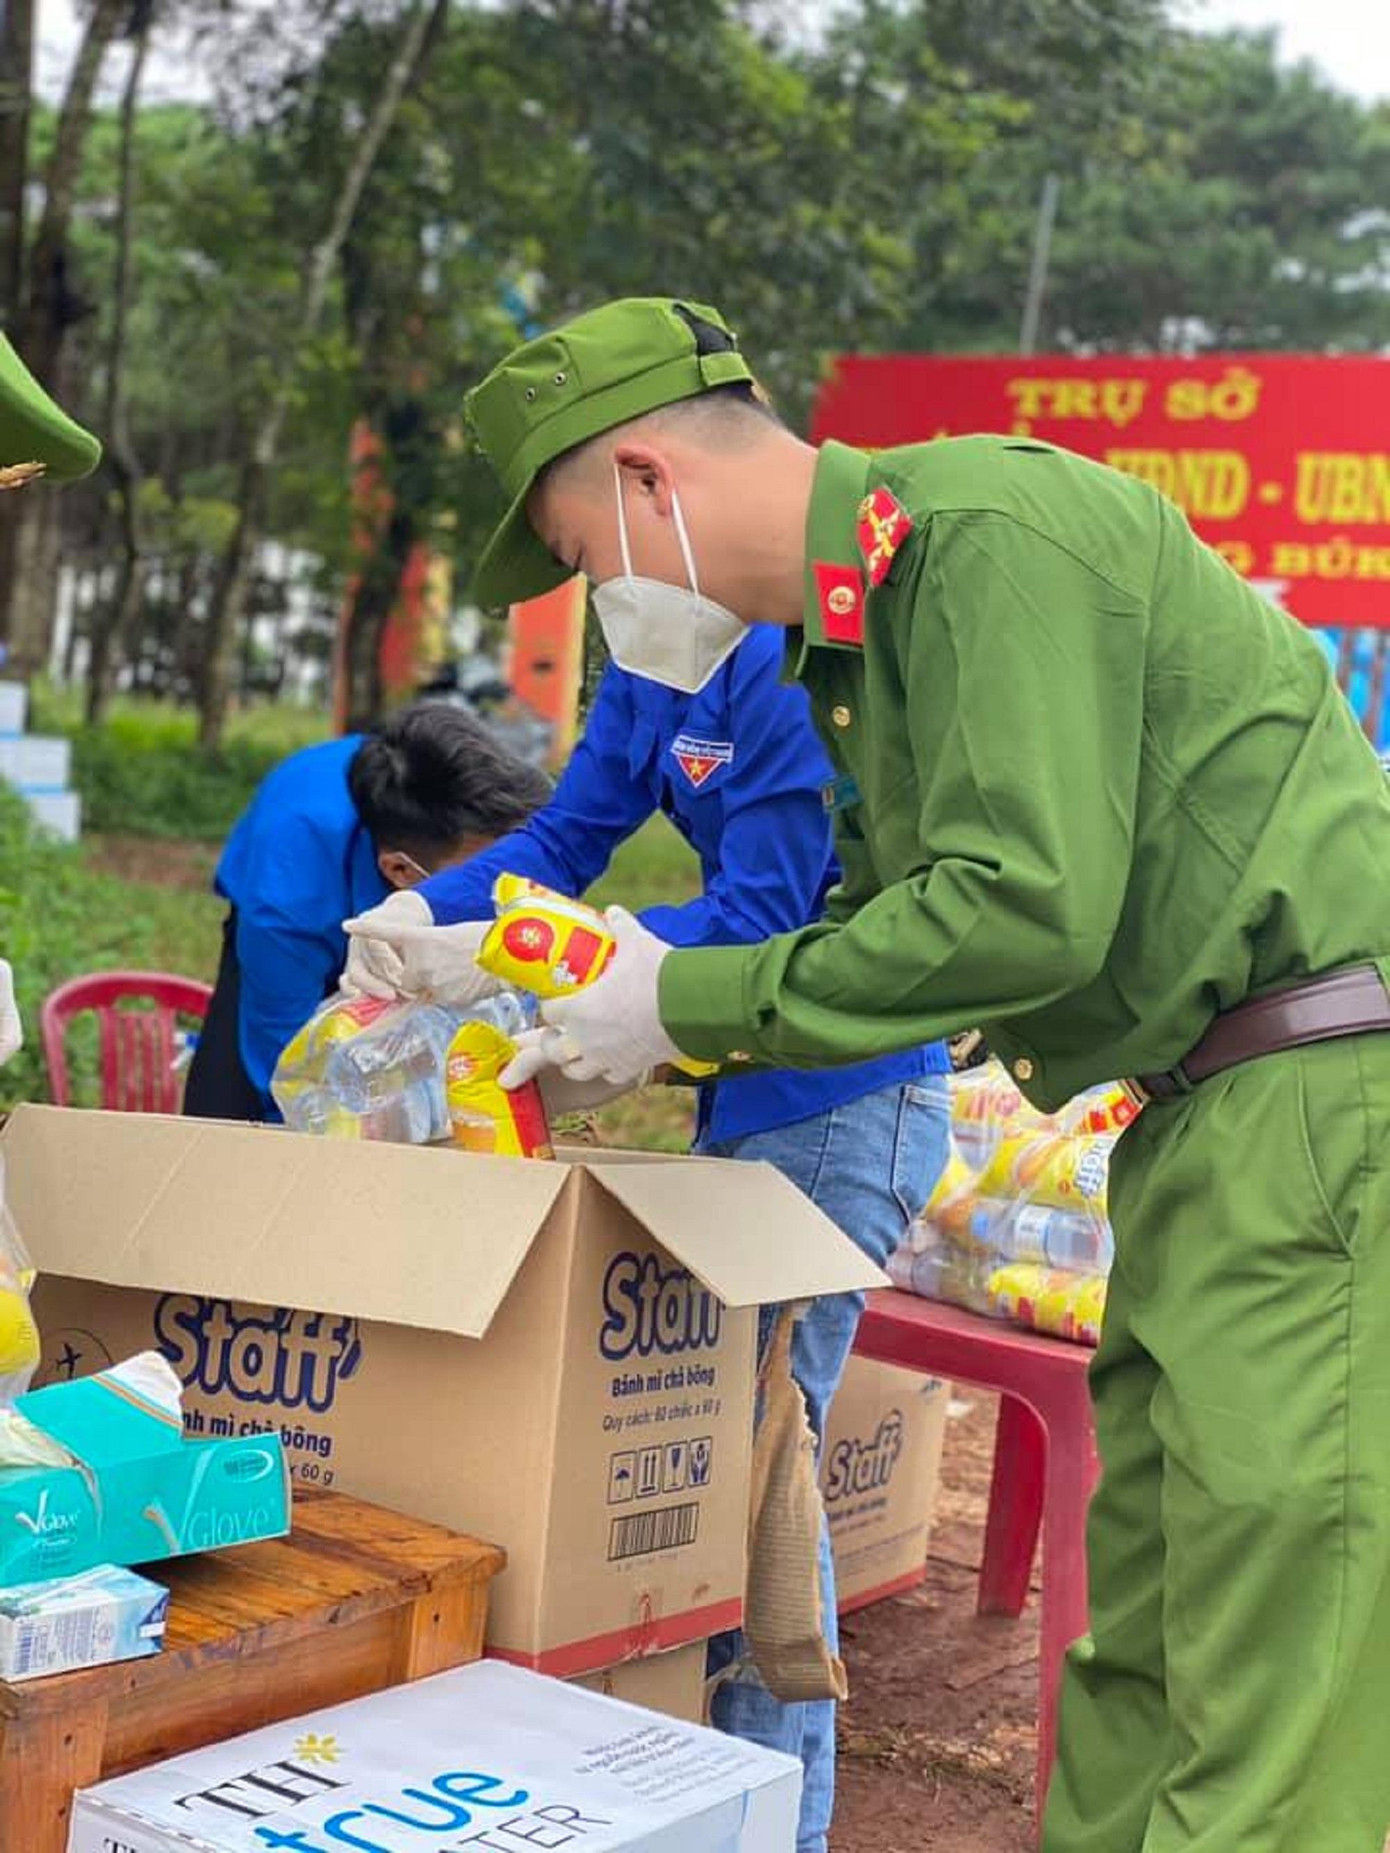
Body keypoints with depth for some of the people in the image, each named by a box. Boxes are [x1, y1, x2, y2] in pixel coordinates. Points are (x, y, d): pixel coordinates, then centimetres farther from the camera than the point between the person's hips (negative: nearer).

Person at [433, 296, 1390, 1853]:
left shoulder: (987, 527, -14)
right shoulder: (856, 619, 18)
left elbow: (1025, 907, -22)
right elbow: (893, 927, 23)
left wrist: (692, 1002, -11)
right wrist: (650, 1027, 16)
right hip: (1203, 1123, 10)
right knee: (1136, 1656, 14)